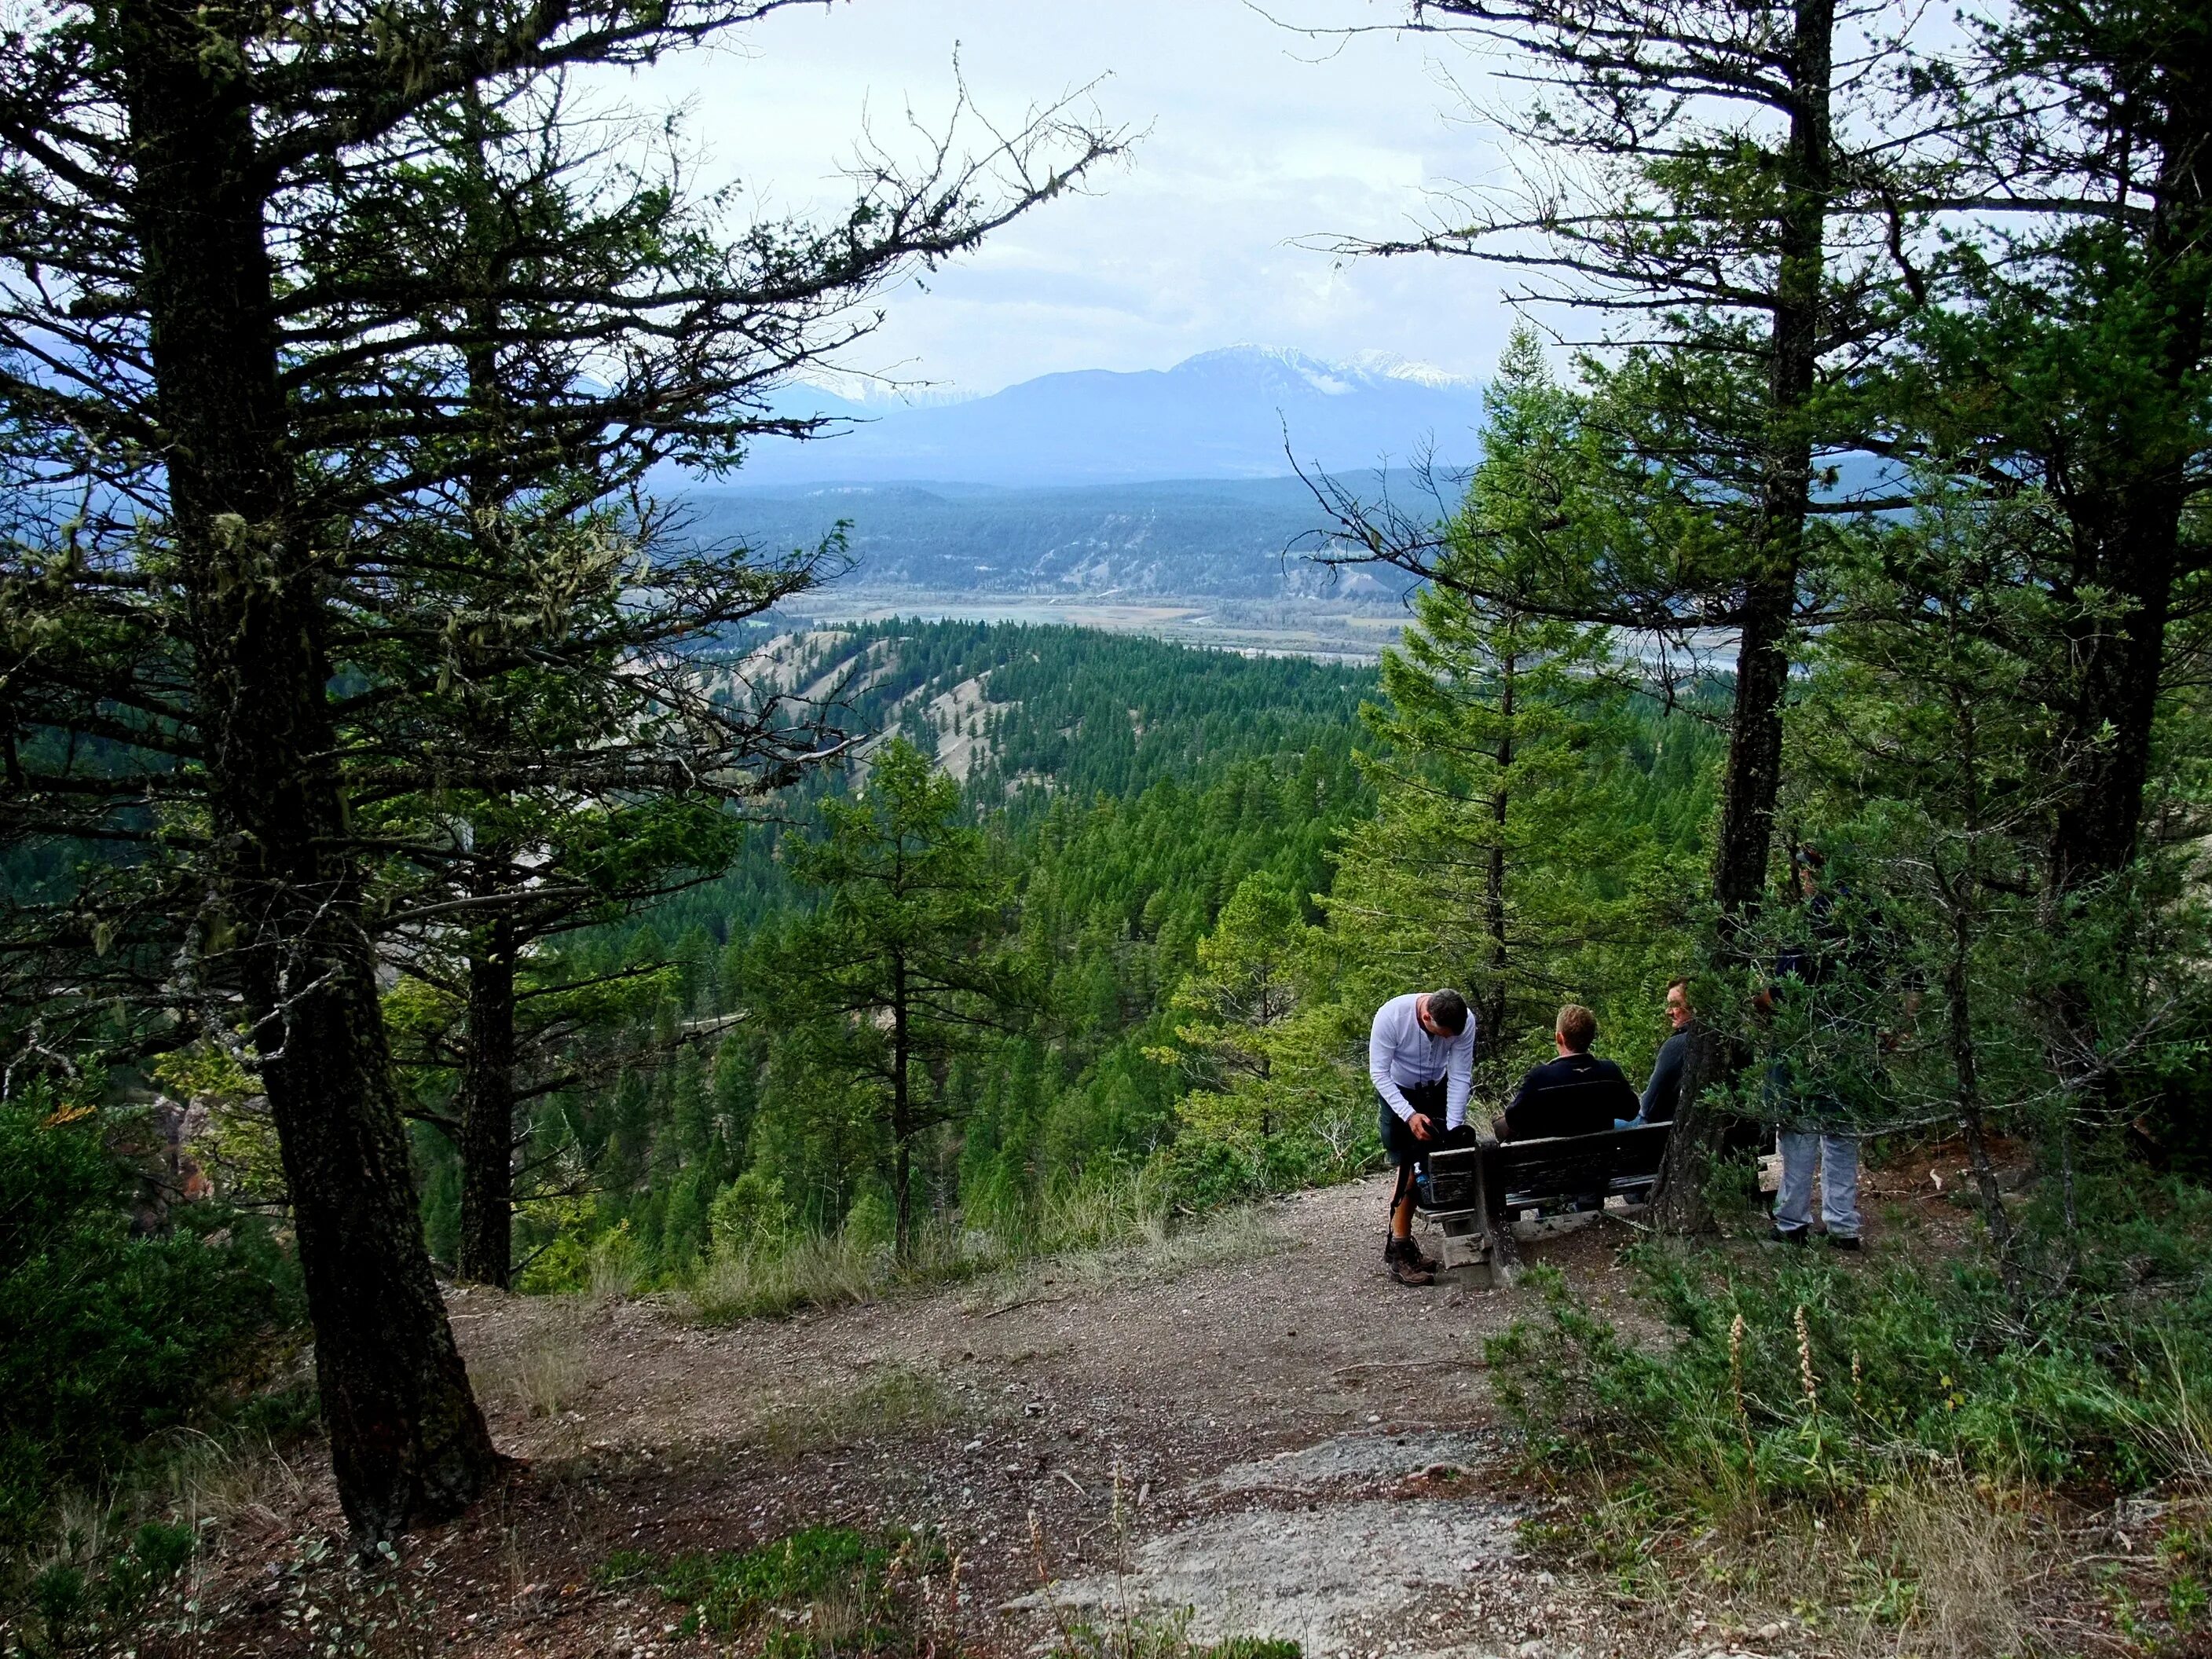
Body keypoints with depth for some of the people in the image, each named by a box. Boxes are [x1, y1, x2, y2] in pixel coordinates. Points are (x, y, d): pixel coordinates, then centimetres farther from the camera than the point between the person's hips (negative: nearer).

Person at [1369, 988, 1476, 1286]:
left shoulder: (1466, 1021, -26)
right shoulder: (1391, 1016, -34)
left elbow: (1459, 1076, -18)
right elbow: (1378, 1073, -26)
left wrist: (1453, 1128, -24)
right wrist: (1410, 1115, -36)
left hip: (1437, 1091, 4)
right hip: (1397, 1093, -4)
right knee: (1411, 1169, -12)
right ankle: (1399, 1252, -5)